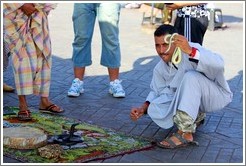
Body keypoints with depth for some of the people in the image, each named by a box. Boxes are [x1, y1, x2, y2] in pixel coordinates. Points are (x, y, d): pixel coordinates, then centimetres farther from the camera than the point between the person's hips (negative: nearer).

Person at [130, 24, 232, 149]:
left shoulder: (192, 49, -25)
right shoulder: (160, 68, -1)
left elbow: (218, 65, -42)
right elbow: (156, 91, 11)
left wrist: (190, 51, -55)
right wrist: (143, 109, -9)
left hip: (217, 95, -6)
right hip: (191, 99, 6)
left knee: (190, 76, -36)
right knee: (154, 109, -17)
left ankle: (185, 134, -34)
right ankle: (195, 117, 6)